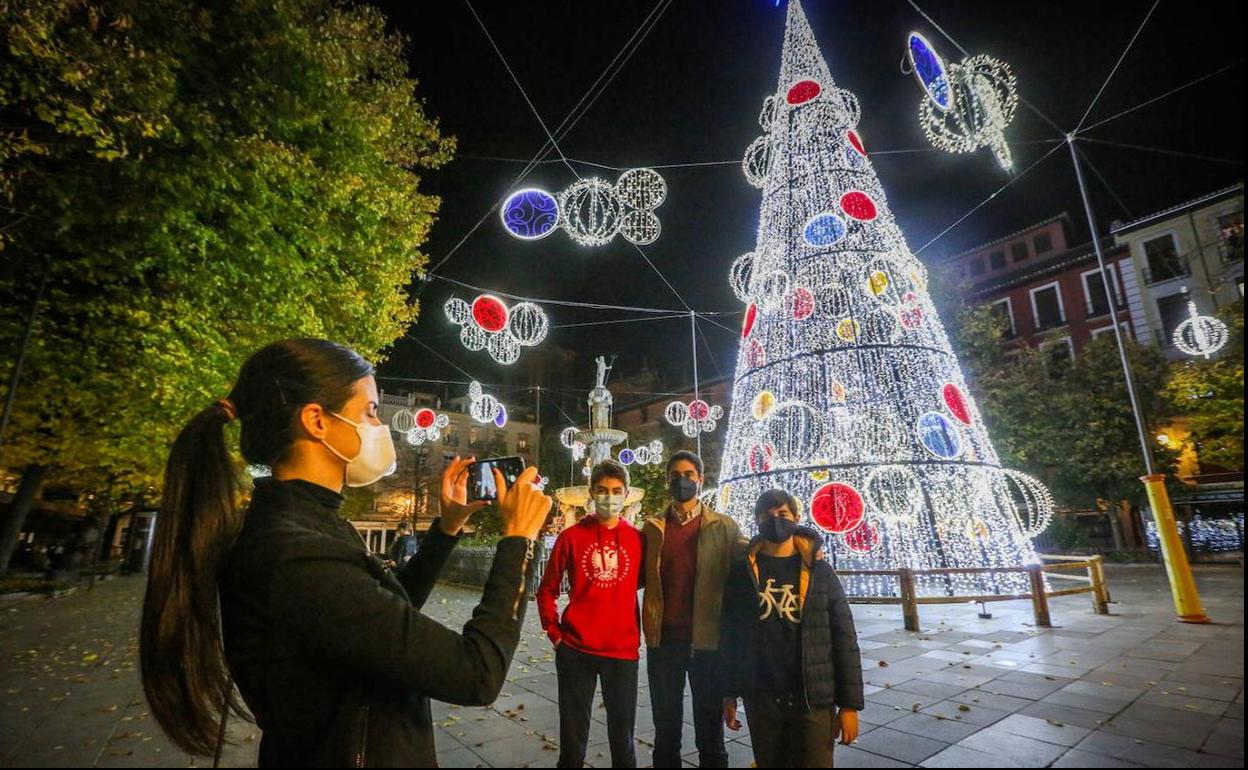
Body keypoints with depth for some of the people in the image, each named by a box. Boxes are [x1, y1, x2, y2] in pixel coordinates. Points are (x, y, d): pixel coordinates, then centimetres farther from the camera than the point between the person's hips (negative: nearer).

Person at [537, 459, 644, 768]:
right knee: (573, 733, 15)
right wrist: (554, 632, -1)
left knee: (622, 731, 14)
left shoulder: (637, 539, -1)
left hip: (623, 649, 1)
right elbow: (547, 590, 4)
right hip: (575, 649, 0)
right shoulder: (571, 536, -4)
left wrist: (639, 632, 5)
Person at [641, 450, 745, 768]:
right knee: (666, 729, 15)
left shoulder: (725, 528, -1)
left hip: (707, 638, -1)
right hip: (663, 639, 2)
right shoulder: (652, 527, 4)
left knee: (710, 731, 13)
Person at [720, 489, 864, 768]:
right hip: (760, 700, 1)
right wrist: (728, 693, 4)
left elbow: (844, 638, -2)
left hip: (814, 699, -1)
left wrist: (850, 703, -5)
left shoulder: (819, 571, -2)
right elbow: (731, 635, 4)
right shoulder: (742, 572, 0)